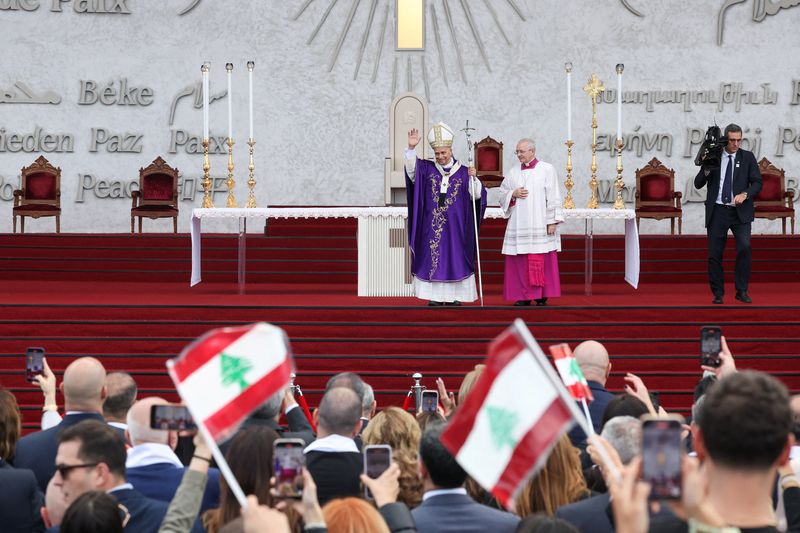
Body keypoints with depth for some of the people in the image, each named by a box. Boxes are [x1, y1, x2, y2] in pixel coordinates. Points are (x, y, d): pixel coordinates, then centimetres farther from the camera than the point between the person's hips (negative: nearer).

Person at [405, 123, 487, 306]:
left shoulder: (463, 172, 2)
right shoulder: (427, 169, 6)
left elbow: (476, 195, 0)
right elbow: (411, 169, -9)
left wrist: (473, 178, -17)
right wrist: (411, 148, -23)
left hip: (455, 227, -1)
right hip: (432, 226, 1)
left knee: (455, 258, 1)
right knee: (432, 258, 0)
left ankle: (454, 295, 6)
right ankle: (436, 296, 4)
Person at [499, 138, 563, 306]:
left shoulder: (547, 169, 1)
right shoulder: (513, 172, 12)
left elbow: (553, 197, -2)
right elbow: (502, 195, 16)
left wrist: (552, 221, -8)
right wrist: (513, 194, -5)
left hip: (540, 225, -3)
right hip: (519, 226, 3)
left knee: (542, 262, -4)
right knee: (520, 261, 0)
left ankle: (541, 296, 2)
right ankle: (524, 296, 5)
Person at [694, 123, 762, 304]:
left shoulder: (748, 157, 4)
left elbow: (757, 183, 1)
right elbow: (698, 184, 3)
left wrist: (745, 194, -18)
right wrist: (707, 169, -16)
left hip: (740, 212, -1)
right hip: (717, 211, 1)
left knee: (744, 247, -19)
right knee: (714, 254, 2)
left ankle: (742, 291, -7)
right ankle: (718, 294, 16)